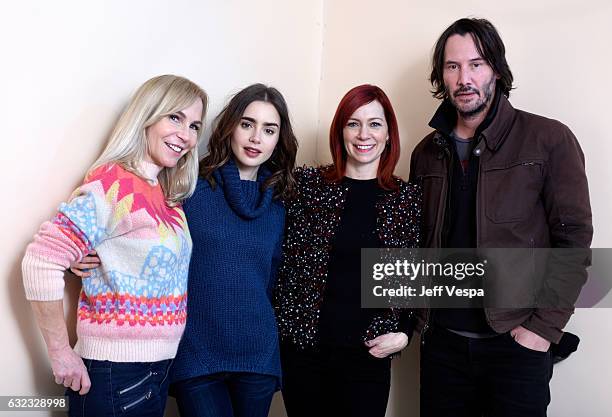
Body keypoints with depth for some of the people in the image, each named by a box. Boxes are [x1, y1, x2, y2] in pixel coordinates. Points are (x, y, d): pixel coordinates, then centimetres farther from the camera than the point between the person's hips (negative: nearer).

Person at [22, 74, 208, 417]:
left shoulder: (167, 195, 7)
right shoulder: (113, 184, -17)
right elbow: (42, 261, -22)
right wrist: (61, 355, -17)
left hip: (157, 370, 8)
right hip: (115, 375, -8)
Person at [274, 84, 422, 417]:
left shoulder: (409, 198, 2)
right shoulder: (306, 184, -1)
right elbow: (281, 259, 3)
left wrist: (403, 332, -2)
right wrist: (281, 323, -3)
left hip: (369, 352, 0)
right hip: (302, 346, 0)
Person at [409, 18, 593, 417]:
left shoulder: (550, 140, -5)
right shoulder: (427, 153, 7)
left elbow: (574, 239, -7)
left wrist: (544, 326, -13)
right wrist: (421, 315, 3)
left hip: (516, 341, -3)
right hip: (441, 339, 4)